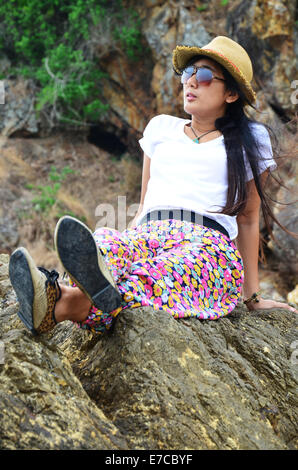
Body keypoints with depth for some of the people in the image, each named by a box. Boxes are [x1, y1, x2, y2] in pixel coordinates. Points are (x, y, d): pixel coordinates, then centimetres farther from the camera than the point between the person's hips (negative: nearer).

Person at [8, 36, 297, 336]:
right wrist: (123, 244, 10)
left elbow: (248, 220, 18)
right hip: (147, 235, 3)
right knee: (107, 247, -35)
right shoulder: (161, 127, 28)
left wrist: (253, 296, 14)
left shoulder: (249, 140, 20)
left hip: (207, 243, -3)